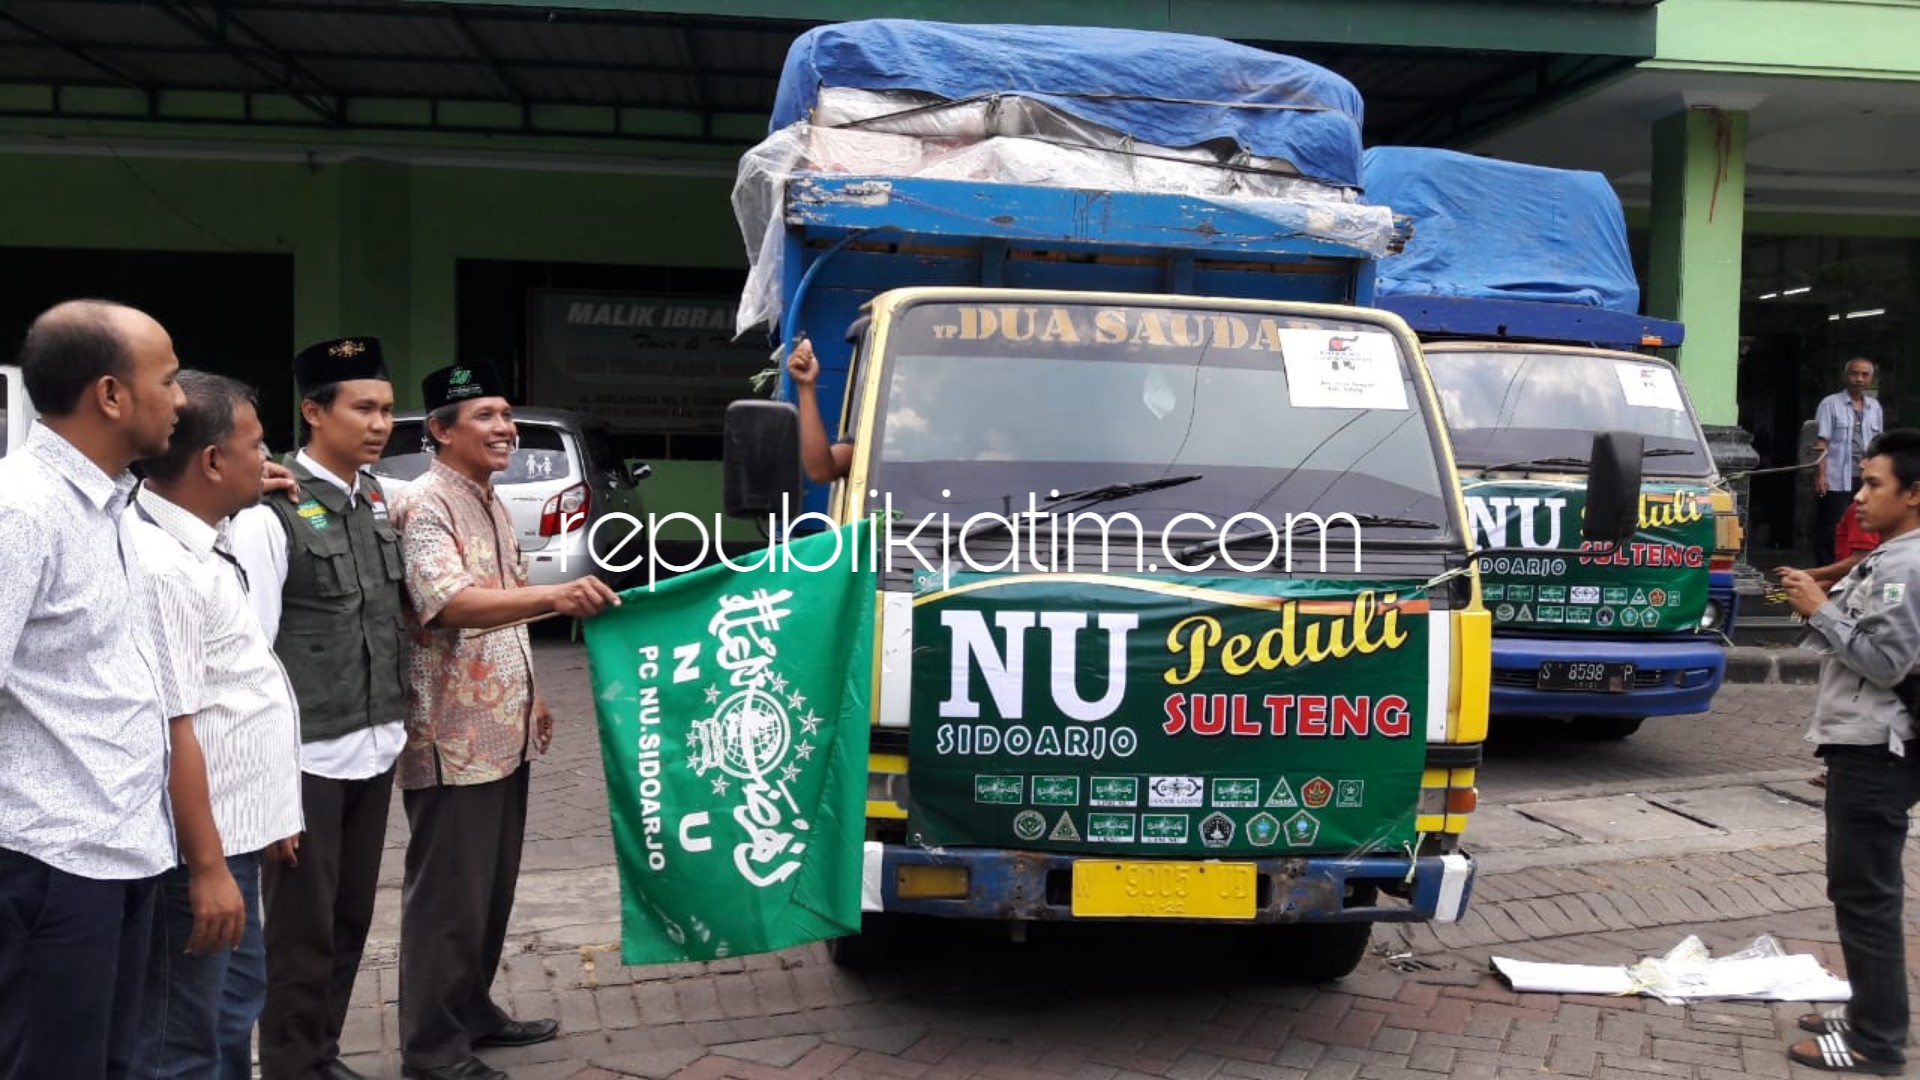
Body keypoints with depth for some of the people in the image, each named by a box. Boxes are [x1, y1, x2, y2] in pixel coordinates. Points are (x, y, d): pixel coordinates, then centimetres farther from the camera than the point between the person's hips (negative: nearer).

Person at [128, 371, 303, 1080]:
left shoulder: (199, 545, 10)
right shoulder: (160, 564, -22)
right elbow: (170, 729, -25)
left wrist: (263, 816, 23)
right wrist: (206, 865, -23)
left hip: (235, 834, 10)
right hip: (200, 850, -10)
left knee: (235, 1009, 21)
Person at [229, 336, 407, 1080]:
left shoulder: (377, 501, 8)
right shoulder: (271, 512, -14)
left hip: (375, 749, 7)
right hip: (308, 757, -7)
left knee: (351, 919, 18)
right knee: (301, 928, 6)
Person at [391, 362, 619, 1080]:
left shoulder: (493, 505, 14)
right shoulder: (425, 506, -15)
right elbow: (450, 604, -30)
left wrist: (530, 694, 21)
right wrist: (555, 597, -43)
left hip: (503, 732, 9)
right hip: (452, 740, -9)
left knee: (493, 886, 17)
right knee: (448, 893, -1)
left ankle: (473, 1010, 31)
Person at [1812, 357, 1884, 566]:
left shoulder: (1875, 407, 13)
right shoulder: (1830, 404, -2)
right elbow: (1821, 443, -6)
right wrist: (1820, 475, -13)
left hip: (1866, 481, 5)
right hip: (1836, 482, -5)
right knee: (1830, 534, -2)